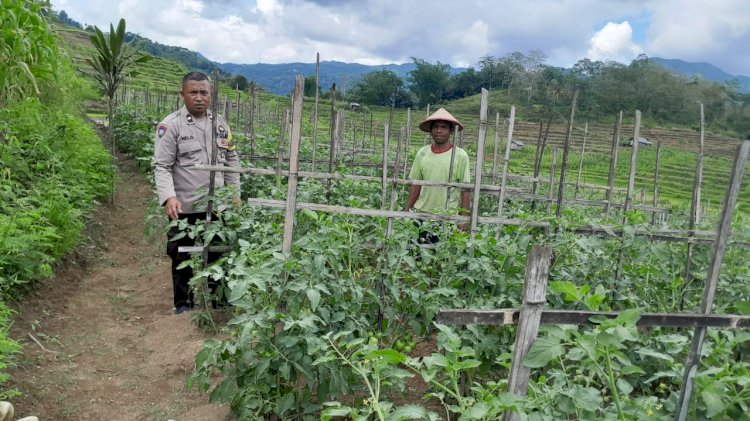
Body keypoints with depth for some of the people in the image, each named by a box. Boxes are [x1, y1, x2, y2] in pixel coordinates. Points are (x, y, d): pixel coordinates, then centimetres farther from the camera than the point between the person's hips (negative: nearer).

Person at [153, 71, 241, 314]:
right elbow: (162, 166, -12)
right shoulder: (171, 125, -8)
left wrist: (235, 192, 10)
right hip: (185, 208, -4)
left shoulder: (220, 124, 8)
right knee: (183, 258, 10)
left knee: (216, 255, 15)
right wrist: (169, 197, -26)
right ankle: (183, 303, 26)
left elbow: (231, 160, 15)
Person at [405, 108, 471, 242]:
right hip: (420, 212, 3)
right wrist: (407, 211, 7)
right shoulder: (422, 153, 4)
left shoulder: (460, 155, -5)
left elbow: (465, 189, -4)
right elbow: (415, 185, 10)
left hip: (448, 216, -3)